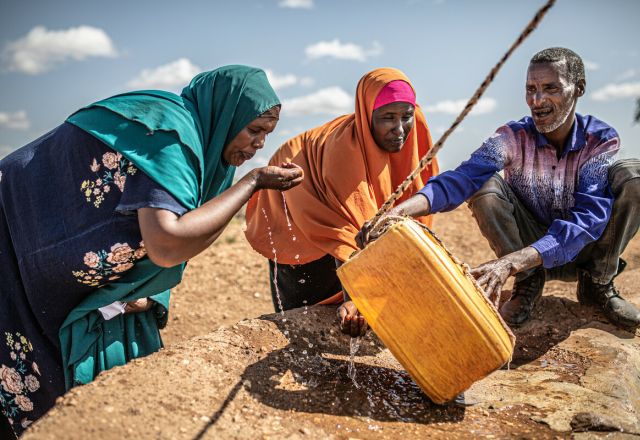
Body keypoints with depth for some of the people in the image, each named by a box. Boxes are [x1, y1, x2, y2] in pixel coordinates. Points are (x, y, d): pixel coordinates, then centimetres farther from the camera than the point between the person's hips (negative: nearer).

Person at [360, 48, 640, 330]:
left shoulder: (601, 139, -16)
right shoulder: (514, 136, -15)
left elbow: (589, 216, -30)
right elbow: (465, 177, -33)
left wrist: (510, 262, -46)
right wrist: (400, 210, -55)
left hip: (584, 251, 0)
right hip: (529, 251, 0)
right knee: (485, 185, -28)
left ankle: (598, 283, -6)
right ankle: (528, 281, -8)